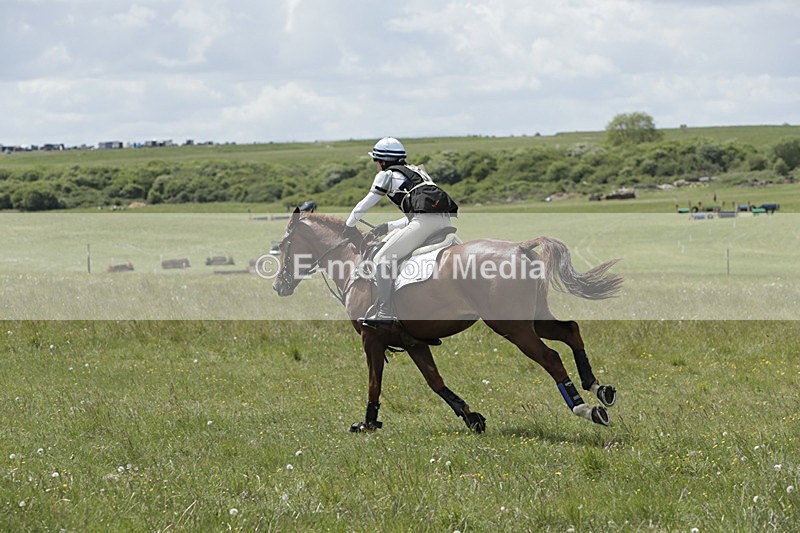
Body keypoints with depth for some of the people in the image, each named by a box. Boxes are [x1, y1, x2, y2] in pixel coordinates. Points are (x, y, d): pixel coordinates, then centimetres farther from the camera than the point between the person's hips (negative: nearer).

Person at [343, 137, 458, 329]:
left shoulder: (387, 175, 11)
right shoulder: (414, 171, 34)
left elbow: (364, 205, 18)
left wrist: (349, 226, 32)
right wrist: (388, 227, 37)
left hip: (426, 219, -8)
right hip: (445, 219, 8)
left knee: (382, 259, -4)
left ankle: (384, 313, -10)